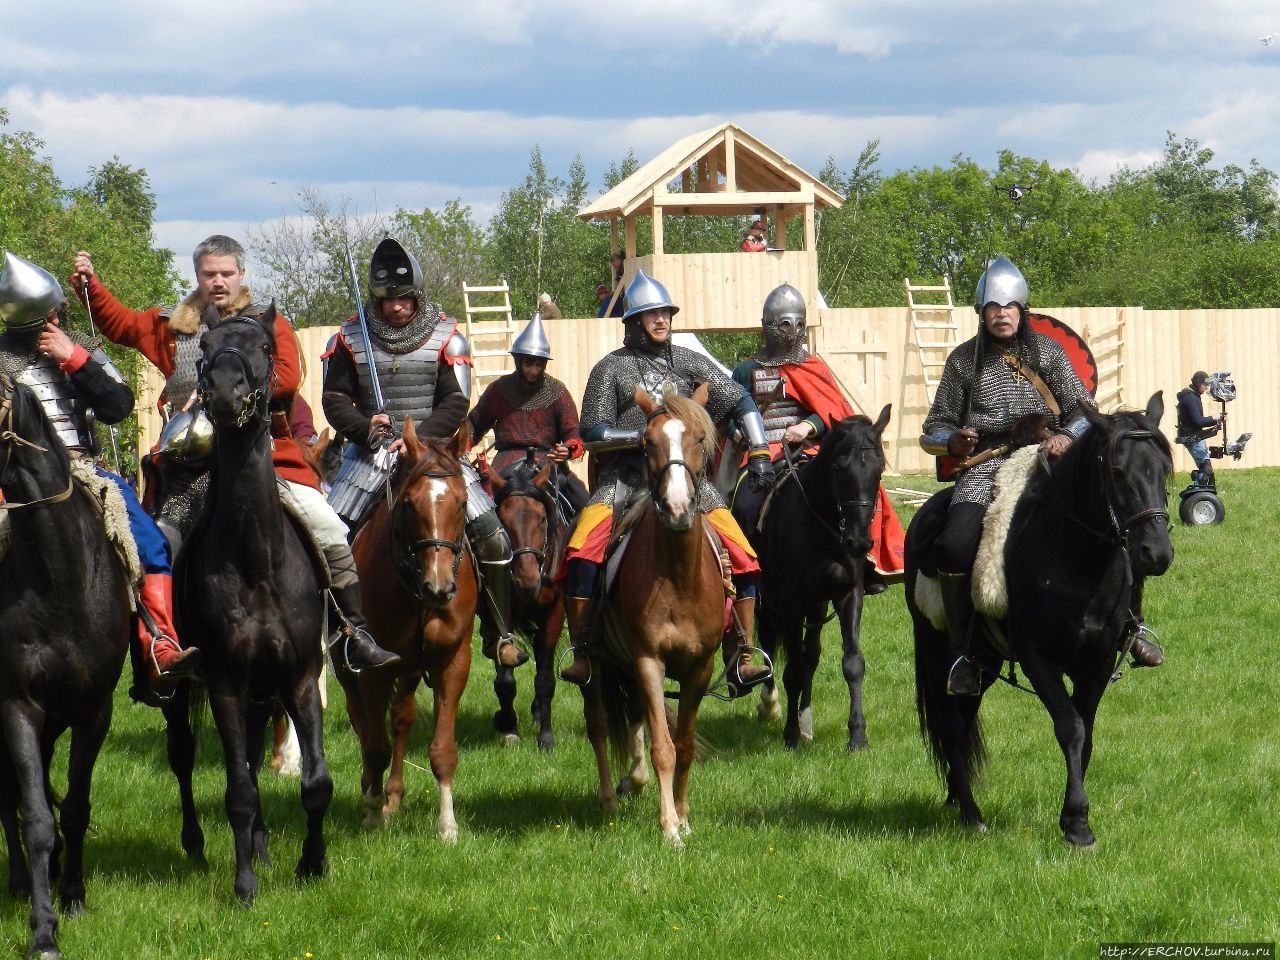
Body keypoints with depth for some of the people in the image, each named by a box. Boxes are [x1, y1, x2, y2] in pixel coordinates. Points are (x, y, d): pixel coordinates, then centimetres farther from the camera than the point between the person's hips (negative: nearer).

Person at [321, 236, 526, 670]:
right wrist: (367, 427, -16)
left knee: (491, 534, -12)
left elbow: (455, 405, -7)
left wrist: (418, 438, -21)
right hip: (372, 450, 1)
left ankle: (501, 634, 0)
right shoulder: (352, 338, 1)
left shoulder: (445, 337, -2)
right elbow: (334, 401, 3)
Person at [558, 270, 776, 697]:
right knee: (581, 553, -24)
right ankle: (582, 654, -15)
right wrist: (643, 435, -14)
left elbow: (741, 403, 13)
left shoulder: (689, 362, 13)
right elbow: (593, 431, 0)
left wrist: (760, 454, 1)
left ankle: (739, 660, -5)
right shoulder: (611, 369, 6)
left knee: (743, 558, -12)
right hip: (627, 474, -2)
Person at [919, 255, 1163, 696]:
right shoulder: (964, 360, 10)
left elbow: (1081, 410, 7)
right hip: (985, 466, -1)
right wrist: (953, 441, -9)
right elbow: (933, 431, 14)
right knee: (954, 547, -27)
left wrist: (1066, 436, -14)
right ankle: (961, 655, -12)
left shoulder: (1048, 351, 10)